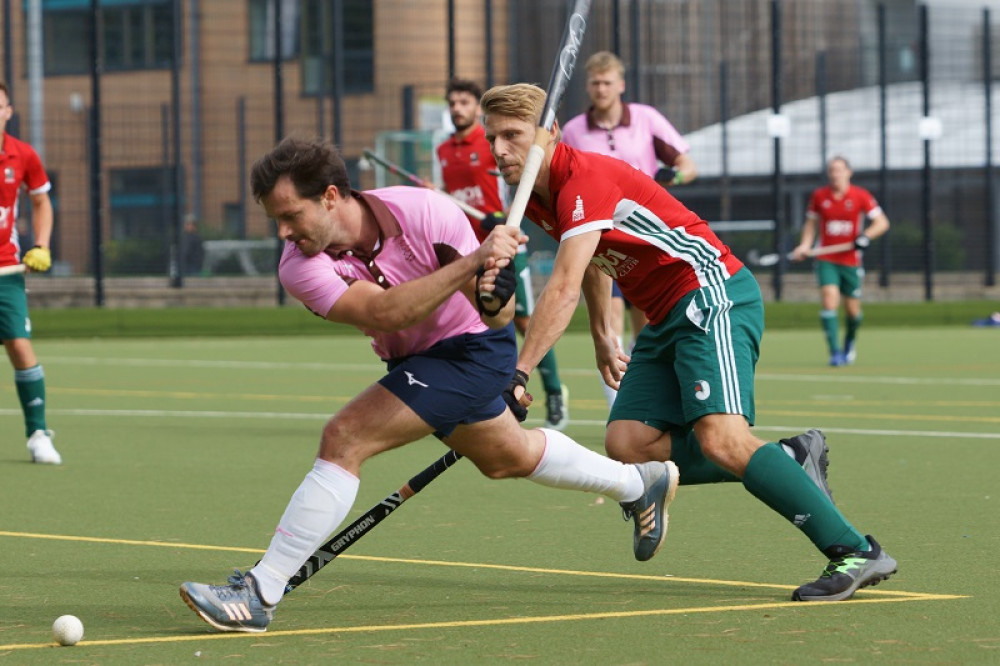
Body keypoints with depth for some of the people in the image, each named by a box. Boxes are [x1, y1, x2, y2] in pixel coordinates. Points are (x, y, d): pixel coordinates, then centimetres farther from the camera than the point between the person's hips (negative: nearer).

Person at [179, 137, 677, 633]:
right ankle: (641, 483, 55)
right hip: (413, 359, 6)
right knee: (509, 458, 29)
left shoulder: (424, 212, -29)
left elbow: (498, 317, -22)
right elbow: (384, 312, -37)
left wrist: (493, 290, -46)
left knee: (344, 438, -23)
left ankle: (260, 593, -21)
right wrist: (474, 260, -46)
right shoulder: (299, 266, -22)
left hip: (473, 349, -6)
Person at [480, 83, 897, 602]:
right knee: (627, 444, -9)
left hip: (712, 293, -10)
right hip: (665, 319, 10)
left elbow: (563, 290, -28)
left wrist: (519, 373, -33)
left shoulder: (585, 179, -17)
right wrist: (602, 336, 34)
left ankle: (856, 553, -24)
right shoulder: (536, 197, 12)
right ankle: (787, 460, -1)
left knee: (721, 438, -26)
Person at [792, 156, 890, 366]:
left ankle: (850, 343, 37)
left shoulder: (860, 196, -4)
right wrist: (805, 245, -1)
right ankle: (835, 352, -18)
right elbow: (811, 222, 15)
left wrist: (866, 236, -20)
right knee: (829, 300, -19)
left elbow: (882, 223, -2)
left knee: (853, 310, 7)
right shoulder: (819, 196, 2)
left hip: (851, 260, 0)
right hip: (826, 260, 0)